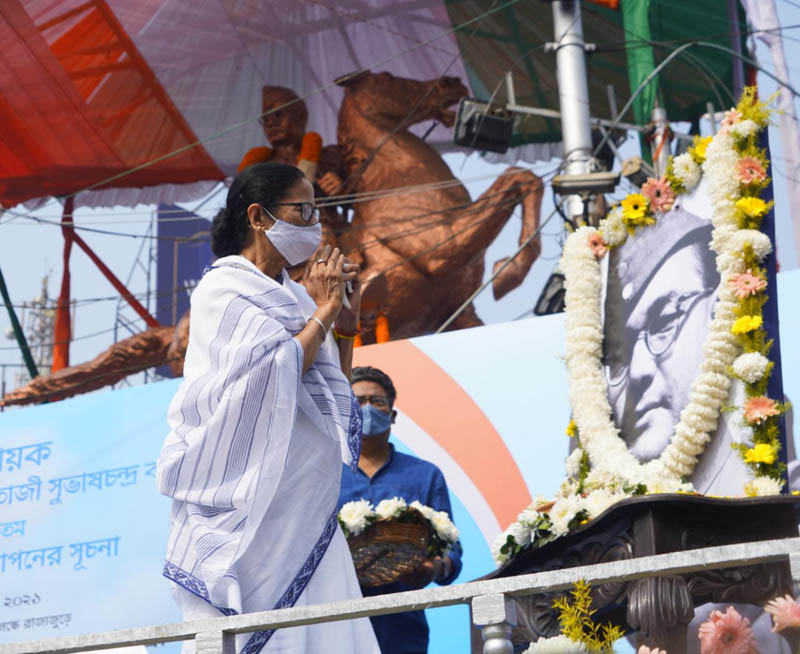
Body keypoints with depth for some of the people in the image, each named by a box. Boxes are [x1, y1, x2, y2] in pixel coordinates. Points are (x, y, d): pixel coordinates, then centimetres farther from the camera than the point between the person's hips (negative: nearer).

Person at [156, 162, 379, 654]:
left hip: (307, 508, 7)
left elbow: (334, 393, 20)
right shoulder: (223, 291, -4)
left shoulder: (292, 295, 17)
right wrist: (323, 311, -7)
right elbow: (279, 373, -18)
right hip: (251, 508, -7)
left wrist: (346, 319, 10)